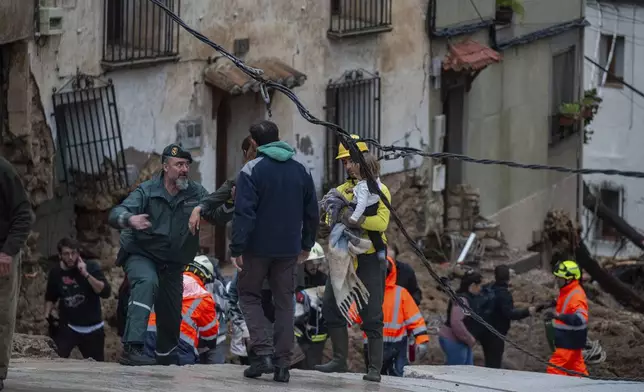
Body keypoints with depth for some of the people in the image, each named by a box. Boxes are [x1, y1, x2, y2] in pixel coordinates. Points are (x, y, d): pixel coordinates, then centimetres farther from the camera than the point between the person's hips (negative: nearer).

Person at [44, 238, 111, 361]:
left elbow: (106, 292, -20)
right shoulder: (56, 272, -1)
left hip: (93, 329, 0)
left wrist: (86, 274, -26)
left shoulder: (91, 267, -9)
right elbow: (50, 298, 17)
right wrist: (46, 317, 1)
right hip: (67, 327, 0)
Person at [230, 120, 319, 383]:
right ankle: (282, 364, 4)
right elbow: (312, 213, 12)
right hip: (289, 250, 4)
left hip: (257, 247, -4)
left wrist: (237, 248, -13)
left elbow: (244, 213, -16)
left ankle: (261, 352, -7)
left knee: (249, 295, 10)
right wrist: (306, 244, 23)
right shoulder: (301, 171, 6)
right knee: (284, 303, 9)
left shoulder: (251, 171, -10)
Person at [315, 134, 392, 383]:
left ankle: (375, 368, 2)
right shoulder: (342, 190, 11)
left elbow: (381, 222, -20)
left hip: (370, 259, -5)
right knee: (331, 307, 4)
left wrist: (354, 219, -30)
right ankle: (340, 360, 15)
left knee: (371, 316, -3)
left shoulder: (379, 190, -4)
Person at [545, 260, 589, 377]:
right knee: (577, 368, 18)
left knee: (554, 369, -11)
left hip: (569, 342, -10)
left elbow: (581, 318, -37)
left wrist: (558, 316, -45)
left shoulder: (576, 295, -24)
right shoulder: (566, 292, 9)